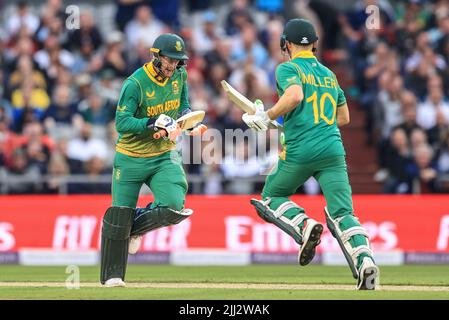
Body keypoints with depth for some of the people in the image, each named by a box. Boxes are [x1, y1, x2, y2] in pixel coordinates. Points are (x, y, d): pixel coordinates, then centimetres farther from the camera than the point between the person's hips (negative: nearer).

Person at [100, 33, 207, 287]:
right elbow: (122, 123, -23)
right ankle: (112, 275, 16)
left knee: (174, 207, -16)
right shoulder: (136, 83, -19)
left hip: (164, 156, 4)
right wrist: (155, 123, -34)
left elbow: (184, 106, 13)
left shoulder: (179, 75, -1)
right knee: (119, 216, 0)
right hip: (131, 158, -4)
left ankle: (135, 227, 16)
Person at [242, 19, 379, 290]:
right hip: (333, 150, 4)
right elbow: (344, 117, 27)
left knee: (271, 198, 18)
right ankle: (365, 259, -29)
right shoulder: (329, 75, 21)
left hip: (299, 152, -4)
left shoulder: (288, 68, 2)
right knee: (342, 214, -2)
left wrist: (266, 118, -8)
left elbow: (294, 95, -19)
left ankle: (304, 226, -11)